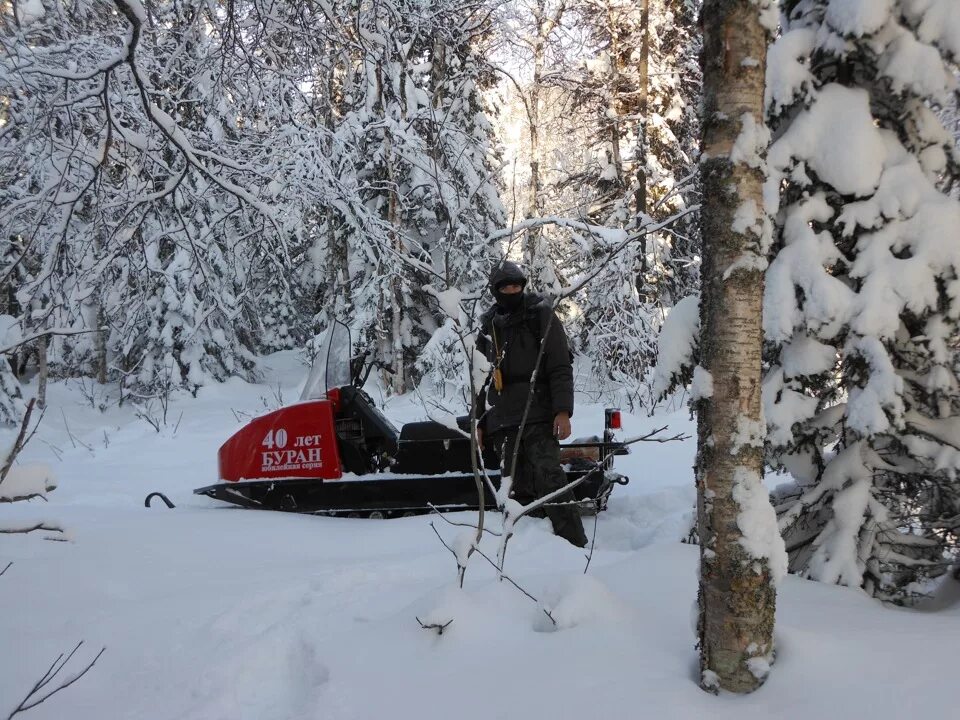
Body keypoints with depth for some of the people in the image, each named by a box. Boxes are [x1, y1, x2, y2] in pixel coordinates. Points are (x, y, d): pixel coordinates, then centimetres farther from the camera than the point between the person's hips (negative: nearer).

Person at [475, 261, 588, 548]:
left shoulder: (541, 315, 4)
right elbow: (482, 378, 25)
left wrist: (563, 411, -14)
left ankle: (575, 544, -15)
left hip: (537, 415, -5)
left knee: (549, 478, -15)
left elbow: (561, 367, -3)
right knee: (517, 489, 1)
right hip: (501, 421, 5)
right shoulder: (488, 326, 18)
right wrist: (479, 422, 20)